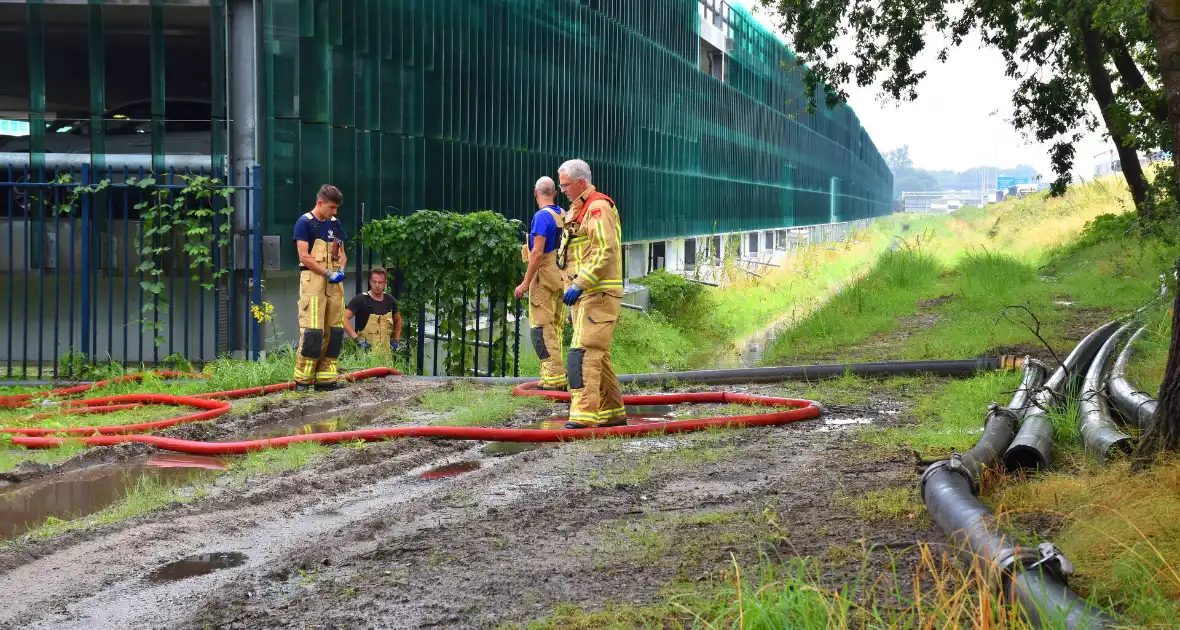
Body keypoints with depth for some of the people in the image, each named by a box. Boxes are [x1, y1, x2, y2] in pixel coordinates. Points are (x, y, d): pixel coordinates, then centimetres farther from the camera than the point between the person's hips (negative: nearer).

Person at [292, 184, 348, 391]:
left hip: (334, 283, 7)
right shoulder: (305, 223, -5)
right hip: (313, 281, -7)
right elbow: (304, 256, -12)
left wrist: (340, 270, -2)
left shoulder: (335, 224, 15)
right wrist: (328, 273, -15)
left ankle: (326, 376, 9)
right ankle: (302, 378, -7)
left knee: (334, 330, 4)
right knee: (312, 330, -12)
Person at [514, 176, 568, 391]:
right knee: (555, 328, 13)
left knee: (541, 328, -7)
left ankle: (554, 377, -12)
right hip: (561, 279, 8)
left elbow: (538, 252, -20)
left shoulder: (542, 216, -13)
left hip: (543, 277, -8)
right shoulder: (564, 216, 11)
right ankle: (557, 377, 17)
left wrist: (525, 282, -17)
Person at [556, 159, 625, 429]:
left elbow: (605, 252, -22)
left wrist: (580, 284, -26)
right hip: (585, 295, 10)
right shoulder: (579, 211, 20)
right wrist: (576, 287, 21)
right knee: (598, 356, 13)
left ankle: (583, 414, -22)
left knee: (583, 353, -17)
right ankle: (612, 413, 19)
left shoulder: (598, 208, -12)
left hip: (599, 294, -10)